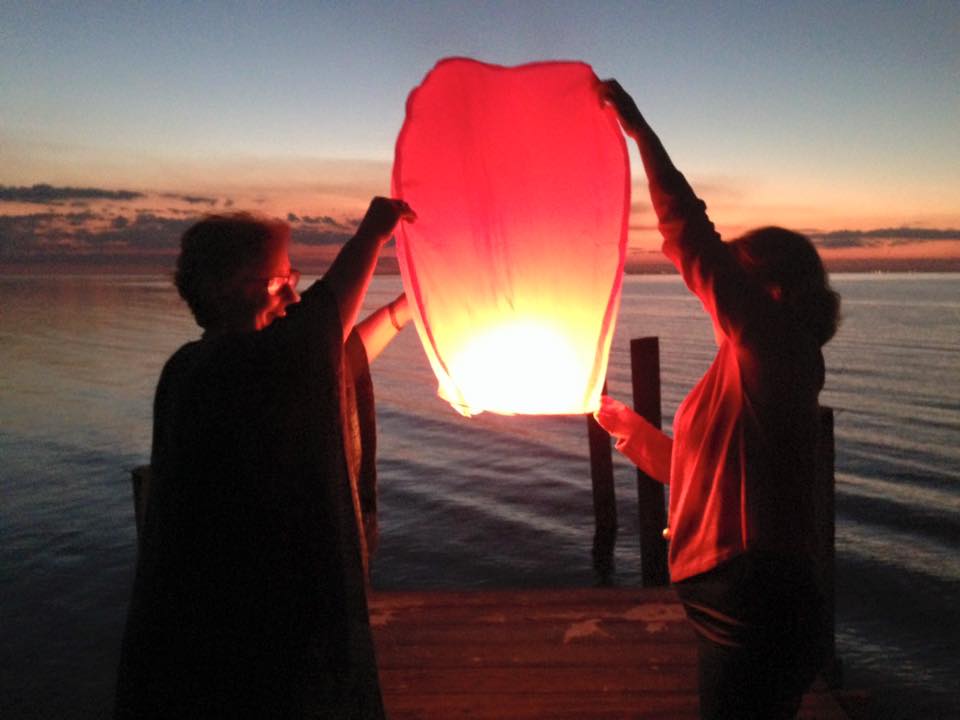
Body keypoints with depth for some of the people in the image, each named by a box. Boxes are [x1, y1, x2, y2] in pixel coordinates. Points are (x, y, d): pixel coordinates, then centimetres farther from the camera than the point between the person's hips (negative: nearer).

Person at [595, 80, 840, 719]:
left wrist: (640, 130, -16)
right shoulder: (758, 365, 14)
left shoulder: (775, 346, -14)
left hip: (758, 617, -10)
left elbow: (693, 241, -22)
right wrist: (622, 423, 24)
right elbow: (698, 470, 21)